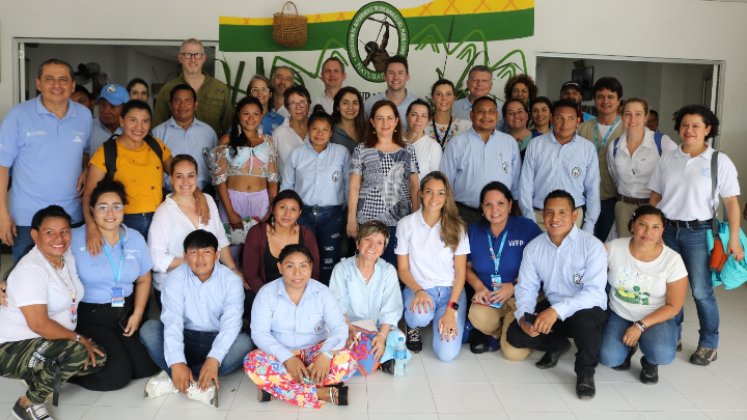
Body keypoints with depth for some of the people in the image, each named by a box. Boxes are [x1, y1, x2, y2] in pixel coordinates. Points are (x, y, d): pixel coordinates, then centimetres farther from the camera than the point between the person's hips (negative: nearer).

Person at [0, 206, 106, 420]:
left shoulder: (68, 258, 4)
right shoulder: (30, 270, -22)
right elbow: (39, 324, -27)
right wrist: (79, 339, -18)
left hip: (49, 340, 9)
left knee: (98, 359, -6)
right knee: (77, 352, -31)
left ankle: (38, 376, 11)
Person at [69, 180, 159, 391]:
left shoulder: (136, 239, 7)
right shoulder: (74, 239, -7)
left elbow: (144, 279, 14)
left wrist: (137, 314, 3)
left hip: (127, 313, 5)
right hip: (90, 317, -4)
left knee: (148, 366, -9)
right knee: (116, 375, -16)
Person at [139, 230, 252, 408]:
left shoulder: (231, 280, -10)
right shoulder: (175, 278, -9)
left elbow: (231, 323, -22)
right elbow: (172, 321, -22)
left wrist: (214, 359, -38)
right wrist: (177, 363, -37)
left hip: (216, 341, 0)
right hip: (185, 340, 1)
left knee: (244, 342, -31)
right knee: (149, 328, -24)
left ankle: (172, 380, -29)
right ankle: (194, 385, -34)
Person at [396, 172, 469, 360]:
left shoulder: (456, 227, 0)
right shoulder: (406, 224, -2)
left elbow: (460, 272, 0)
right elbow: (403, 269, 2)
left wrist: (451, 309, -12)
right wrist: (418, 290, -18)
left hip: (451, 290, 1)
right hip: (418, 288, 0)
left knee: (447, 353, -17)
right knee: (420, 317, -37)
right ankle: (413, 325, 2)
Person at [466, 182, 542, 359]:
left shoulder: (528, 227, -7)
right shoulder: (474, 230, 5)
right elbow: (467, 266, 13)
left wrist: (515, 285, -16)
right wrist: (479, 287, -6)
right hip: (488, 297, 3)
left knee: (514, 353, -19)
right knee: (479, 316, -33)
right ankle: (495, 335, 5)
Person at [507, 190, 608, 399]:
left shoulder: (592, 246, -18)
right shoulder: (533, 247, -3)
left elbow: (594, 292, -27)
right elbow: (526, 287, -3)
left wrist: (557, 310, -40)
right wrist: (523, 315, -24)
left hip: (587, 310, -4)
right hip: (551, 307, 5)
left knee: (584, 320, -39)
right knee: (515, 334, -14)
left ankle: (585, 373, -7)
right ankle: (557, 344, 18)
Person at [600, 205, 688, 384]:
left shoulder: (672, 260, -15)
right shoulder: (613, 247, -12)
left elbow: (673, 306, -10)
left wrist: (640, 326, -19)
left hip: (656, 318, -1)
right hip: (618, 315, 1)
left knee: (663, 355, -31)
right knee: (608, 357, -23)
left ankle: (649, 363, 10)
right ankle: (627, 348, 15)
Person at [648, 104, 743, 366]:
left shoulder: (720, 161, -3)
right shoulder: (667, 159, 6)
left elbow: (731, 201, -5)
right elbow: (655, 196, 9)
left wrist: (734, 240, -9)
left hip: (699, 233, -3)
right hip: (667, 230, 3)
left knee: (701, 291, -2)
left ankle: (709, 344, 16)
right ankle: (671, 337, 26)